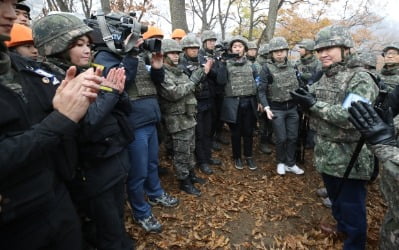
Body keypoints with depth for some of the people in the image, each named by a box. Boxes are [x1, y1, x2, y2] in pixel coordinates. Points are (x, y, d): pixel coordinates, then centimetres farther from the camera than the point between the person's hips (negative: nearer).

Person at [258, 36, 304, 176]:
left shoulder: (291, 66, 6)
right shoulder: (267, 68, -9)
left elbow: (297, 86, 13)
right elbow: (262, 90, -11)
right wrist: (266, 107, -21)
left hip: (292, 108, 5)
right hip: (277, 109, -4)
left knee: (293, 137, 9)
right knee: (281, 139, 2)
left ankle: (290, 164, 24)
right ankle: (281, 162, 25)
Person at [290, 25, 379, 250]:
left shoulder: (360, 78, -17)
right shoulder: (325, 77, 8)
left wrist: (314, 104, -27)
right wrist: (305, 101, -7)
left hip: (350, 157, -8)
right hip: (327, 153, 8)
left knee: (352, 203, 8)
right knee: (335, 196, 25)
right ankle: (342, 225, 49)